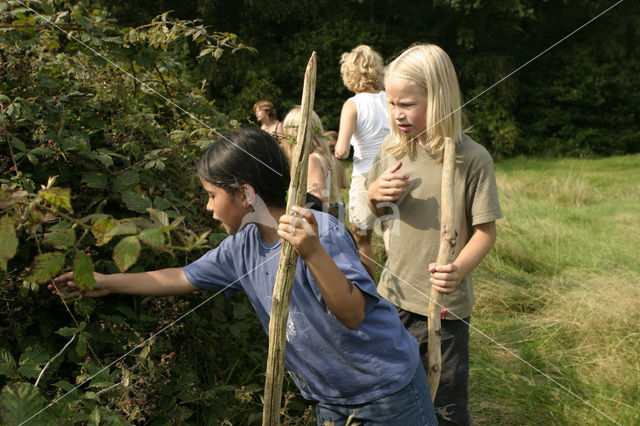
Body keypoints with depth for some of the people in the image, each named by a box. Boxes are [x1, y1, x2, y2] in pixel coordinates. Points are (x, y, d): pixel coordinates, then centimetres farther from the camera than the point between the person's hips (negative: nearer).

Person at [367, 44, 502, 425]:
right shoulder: (391, 149, -1)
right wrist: (375, 194, -10)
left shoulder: (472, 158, -15)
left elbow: (486, 230, -11)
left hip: (446, 304, -4)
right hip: (393, 294, 5)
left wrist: (459, 269, -28)